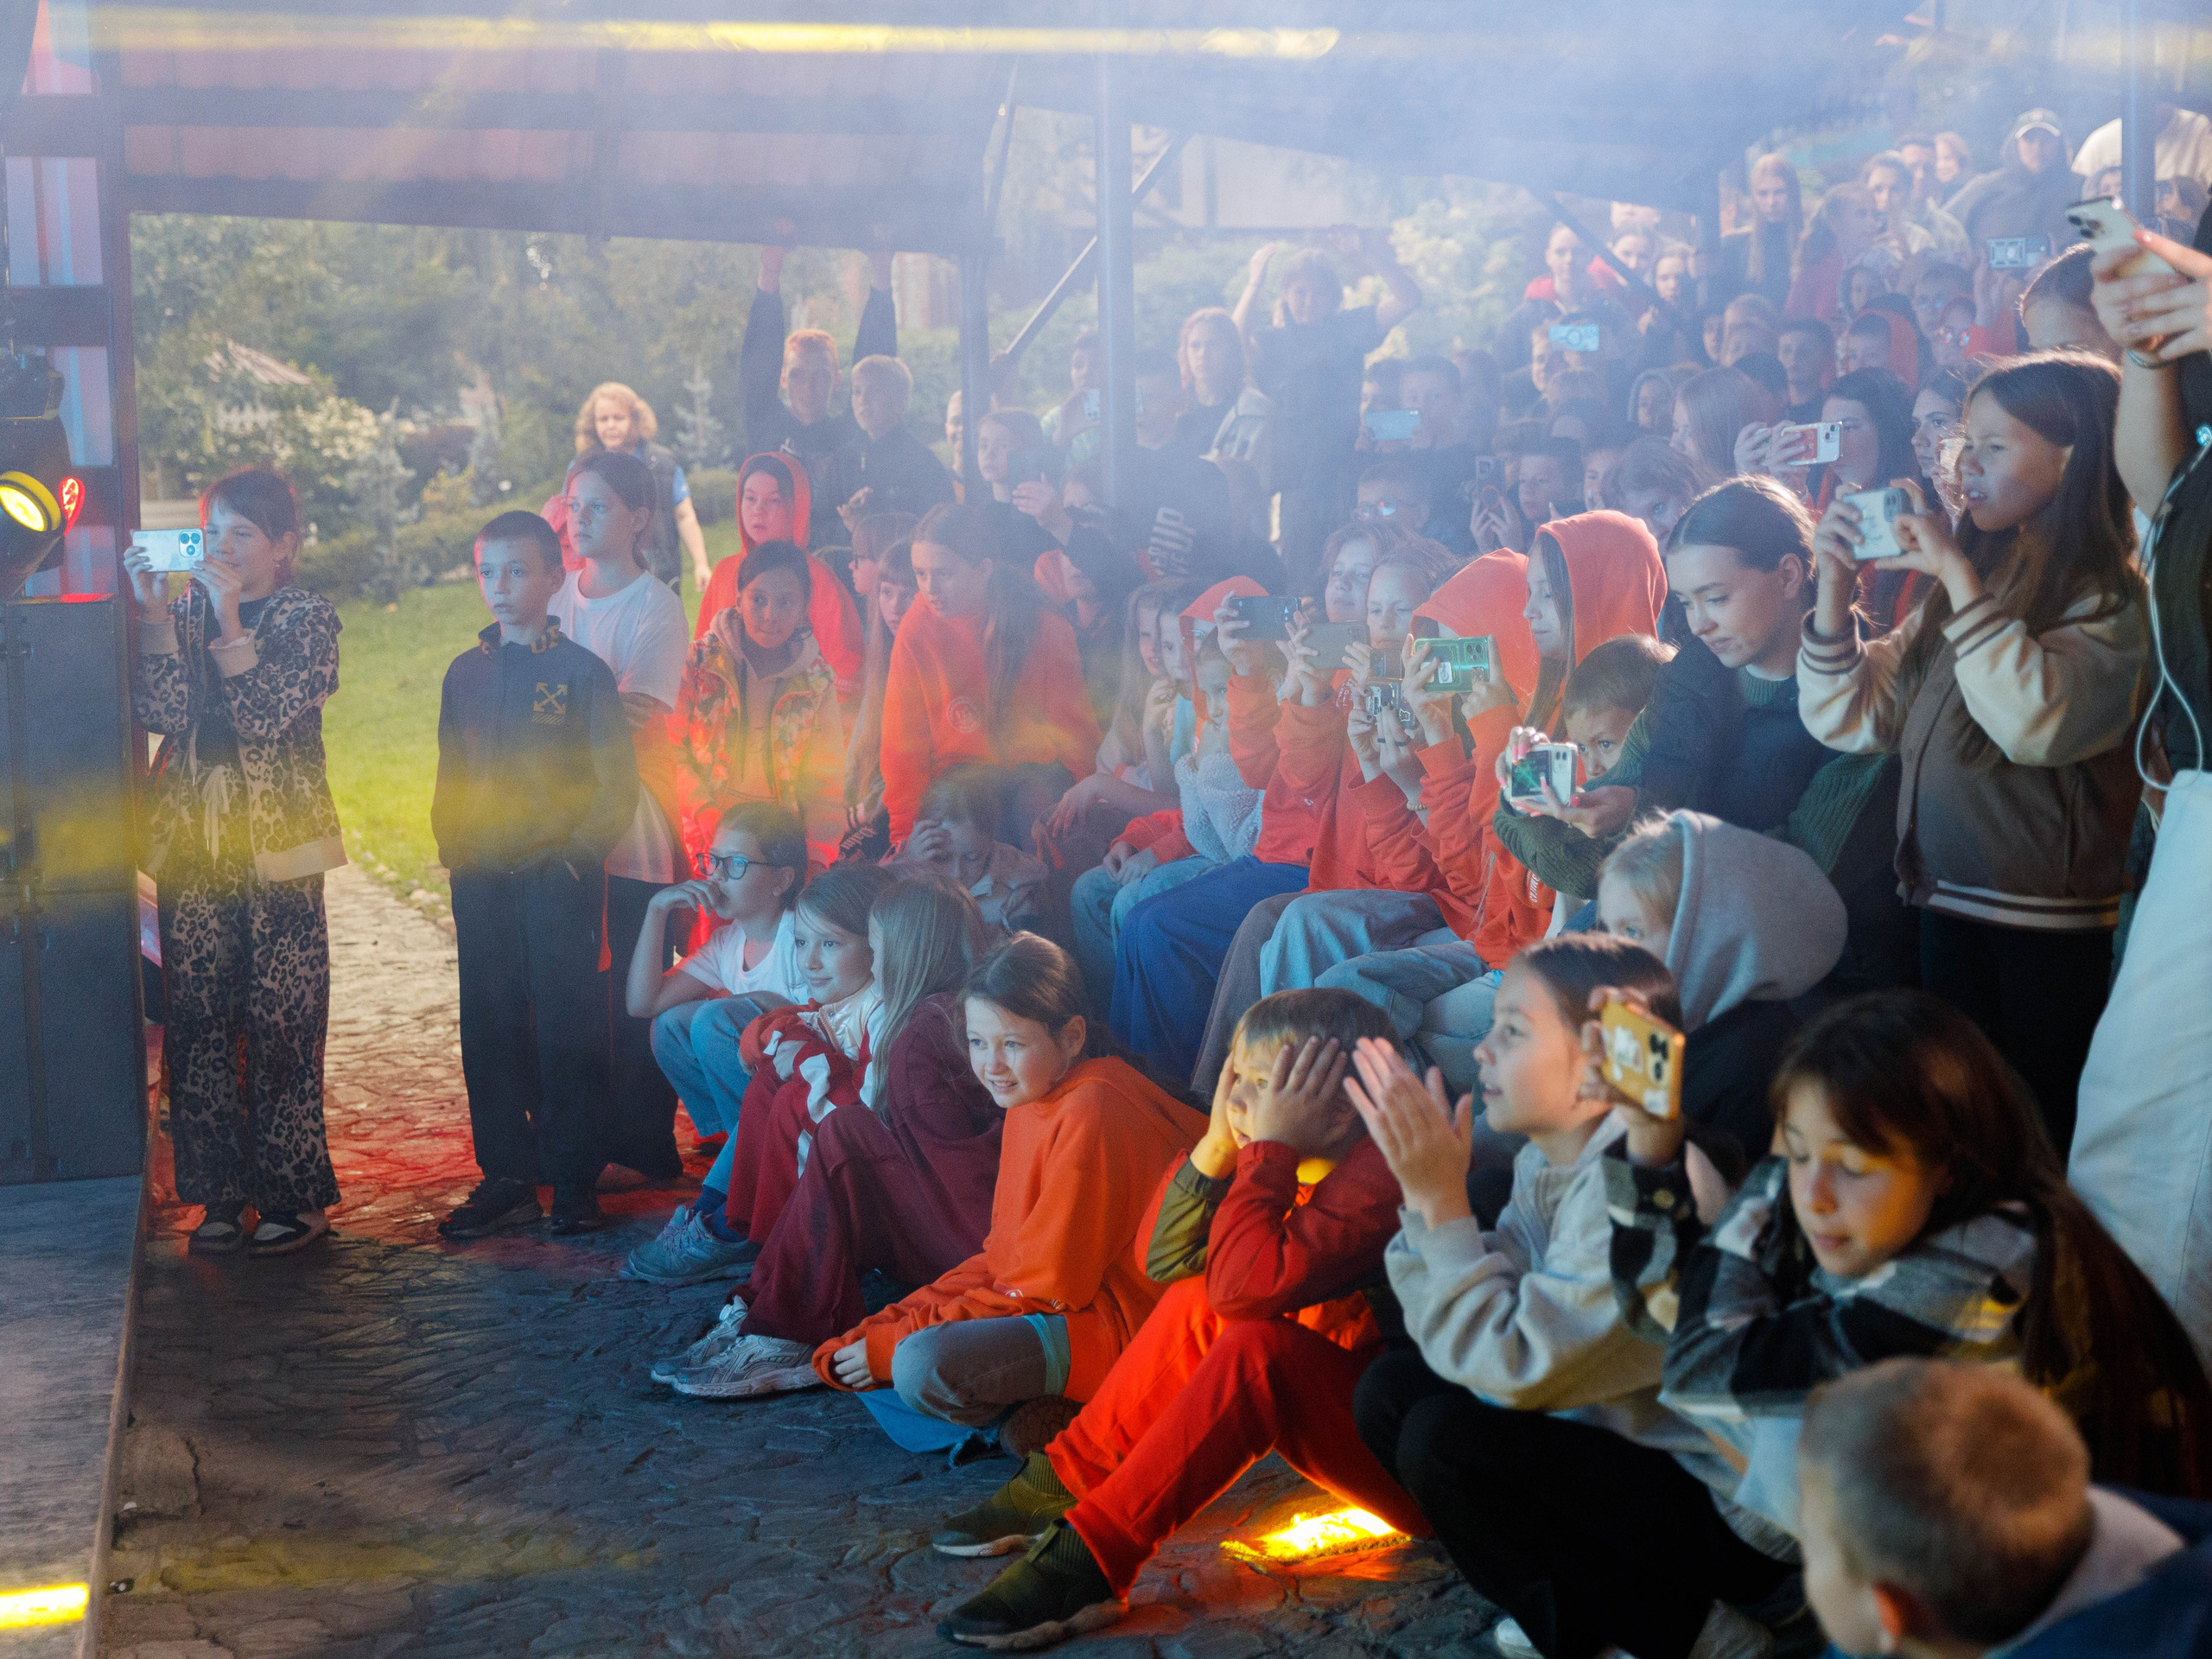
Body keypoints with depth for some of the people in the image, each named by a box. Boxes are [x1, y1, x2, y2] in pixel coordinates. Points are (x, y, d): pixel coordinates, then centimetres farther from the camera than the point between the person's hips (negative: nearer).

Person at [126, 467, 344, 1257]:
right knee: (197, 1019, 3)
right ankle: (220, 1193, 12)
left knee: (281, 1021, -2)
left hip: (275, 841, -4)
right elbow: (160, 711, -4)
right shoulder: (184, 606, 11)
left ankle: (293, 1193, 8)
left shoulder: (308, 617, 1)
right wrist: (154, 614, -10)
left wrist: (231, 620, -15)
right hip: (192, 838, 4)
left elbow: (268, 718, -14)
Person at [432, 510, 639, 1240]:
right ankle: (506, 1175, 18)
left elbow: (618, 783, -3)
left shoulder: (581, 671, -3)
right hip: (482, 880, 5)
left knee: (566, 1026, 0)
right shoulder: (465, 673, 11)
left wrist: (578, 851, -11)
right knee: (490, 1028, 8)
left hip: (558, 876, -4)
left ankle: (574, 1183, 9)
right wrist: (456, 851, 7)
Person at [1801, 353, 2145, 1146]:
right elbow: (1848, 720, 9)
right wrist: (1836, 586, -3)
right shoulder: (1976, 580, 10)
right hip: (1946, 910, 7)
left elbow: (2036, 722, -30)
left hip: (2050, 930, -7)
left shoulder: (2112, 598, -12)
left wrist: (1959, 577, -22)